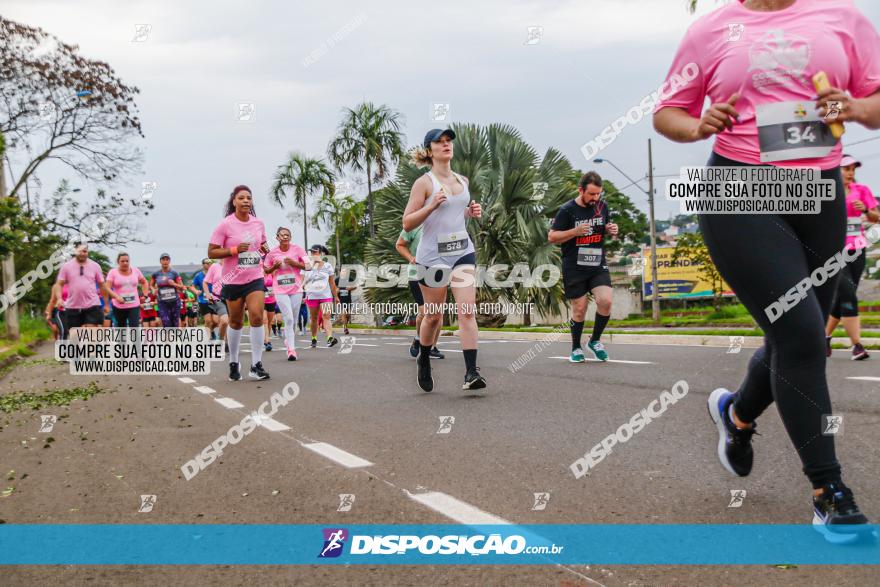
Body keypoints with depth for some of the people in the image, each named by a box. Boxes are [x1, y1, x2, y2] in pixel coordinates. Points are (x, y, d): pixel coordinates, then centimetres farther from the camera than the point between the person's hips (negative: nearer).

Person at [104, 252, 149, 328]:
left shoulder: (136, 271, 5)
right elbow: (108, 288, -13)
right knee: (121, 329, 13)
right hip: (119, 306, 0)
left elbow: (144, 282, 21)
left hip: (134, 305, 1)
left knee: (134, 327, -14)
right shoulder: (113, 272, -4)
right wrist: (117, 297, -29)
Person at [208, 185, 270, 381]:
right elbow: (211, 252, -10)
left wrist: (264, 249, -2)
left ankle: (256, 366, -7)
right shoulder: (225, 225, -9)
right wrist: (235, 250, -22)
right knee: (236, 322, 8)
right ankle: (234, 363, 27)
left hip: (255, 278, 2)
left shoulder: (259, 223, 3)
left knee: (257, 317, -14)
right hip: (233, 281, -2)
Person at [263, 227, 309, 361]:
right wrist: (274, 266, -6)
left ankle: (288, 342, 29)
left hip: (296, 289, 1)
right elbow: (266, 270, 15)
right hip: (280, 291, -1)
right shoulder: (272, 253, 2)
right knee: (289, 319, -14)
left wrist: (294, 263, -14)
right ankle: (291, 349, -14)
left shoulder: (297, 249, 0)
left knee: (294, 321, 8)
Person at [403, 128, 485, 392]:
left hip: (463, 251, 4)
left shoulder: (462, 180, 12)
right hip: (433, 254, -4)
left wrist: (472, 212, 7)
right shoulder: (424, 183, -6)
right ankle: (424, 362, 32)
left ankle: (471, 373, -13)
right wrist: (432, 205, -21)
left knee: (467, 311, -10)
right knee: (433, 316, 6)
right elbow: (407, 224, -7)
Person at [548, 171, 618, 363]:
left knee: (605, 301, -15)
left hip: (598, 265, 3)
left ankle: (595, 340, 7)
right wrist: (575, 231, -20)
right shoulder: (567, 210, -8)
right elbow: (552, 237, -6)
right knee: (579, 309, 1)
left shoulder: (602, 205, 5)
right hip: (574, 267, -3)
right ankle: (576, 348, 21)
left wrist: (611, 230, -3)